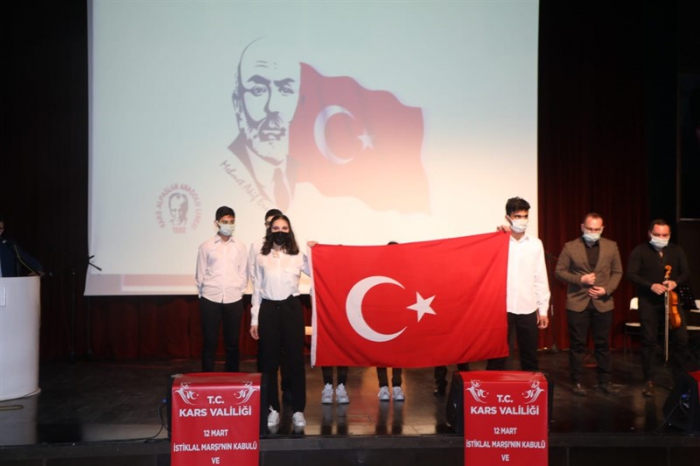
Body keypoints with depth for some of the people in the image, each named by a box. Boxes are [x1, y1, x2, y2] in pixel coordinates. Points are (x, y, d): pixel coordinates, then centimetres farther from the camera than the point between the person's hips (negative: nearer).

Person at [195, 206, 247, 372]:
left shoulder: (240, 247, 6)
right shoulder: (206, 246, 3)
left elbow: (243, 273, 8)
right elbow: (200, 274, 5)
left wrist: (238, 291, 0)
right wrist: (204, 293, 1)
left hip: (234, 300, 1)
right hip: (210, 300, -1)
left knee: (232, 342, 8)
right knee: (210, 342, 4)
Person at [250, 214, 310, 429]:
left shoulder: (298, 257, 4)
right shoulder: (261, 257, 6)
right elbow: (257, 289, 8)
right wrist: (254, 319, 6)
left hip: (291, 309, -1)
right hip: (268, 310, 1)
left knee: (295, 359, 0)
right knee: (269, 361, 5)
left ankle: (298, 410, 10)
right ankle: (273, 409, 16)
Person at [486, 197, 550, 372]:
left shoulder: (535, 244, 6)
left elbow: (540, 278, 8)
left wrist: (543, 309, 7)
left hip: (528, 309, 2)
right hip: (501, 308, -2)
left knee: (530, 356, 11)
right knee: (497, 355, 4)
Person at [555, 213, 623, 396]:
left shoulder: (611, 246, 5)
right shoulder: (570, 247, -2)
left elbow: (617, 272, 8)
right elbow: (559, 271, -2)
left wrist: (607, 289, -8)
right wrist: (580, 279, -15)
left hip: (603, 303, 2)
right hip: (577, 302, -2)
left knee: (603, 344, 9)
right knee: (578, 344, 3)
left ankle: (605, 381, 20)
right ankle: (577, 382, 11)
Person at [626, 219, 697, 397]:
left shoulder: (677, 251, 9)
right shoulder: (639, 251, -2)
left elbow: (686, 273, 6)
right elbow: (631, 274, -9)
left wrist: (675, 282, -15)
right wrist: (651, 285, -21)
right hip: (648, 303, -3)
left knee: (680, 340, -1)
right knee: (649, 341, 2)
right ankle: (649, 381, 11)